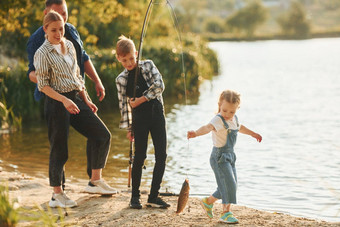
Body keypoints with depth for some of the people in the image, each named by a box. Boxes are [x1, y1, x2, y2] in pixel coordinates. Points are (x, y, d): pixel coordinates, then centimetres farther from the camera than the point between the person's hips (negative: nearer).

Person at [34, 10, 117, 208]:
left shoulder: (69, 45, 10)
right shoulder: (43, 53, -10)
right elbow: (43, 85, -13)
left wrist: (86, 100, 13)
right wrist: (64, 100, -24)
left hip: (75, 98, 7)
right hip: (56, 103, -7)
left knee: (103, 135, 3)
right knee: (59, 149, -2)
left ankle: (95, 181, 14)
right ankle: (57, 195, 12)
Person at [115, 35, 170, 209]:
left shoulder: (148, 65, 5)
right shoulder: (121, 79, 4)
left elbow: (159, 85, -7)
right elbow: (124, 104, 6)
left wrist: (141, 99, -10)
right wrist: (128, 127, 3)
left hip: (156, 113, 1)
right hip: (139, 118, -1)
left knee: (161, 156, -1)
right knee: (140, 156, -3)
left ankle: (154, 196, 7)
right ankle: (135, 196, 11)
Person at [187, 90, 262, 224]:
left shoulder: (234, 119, 6)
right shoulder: (218, 120, -21)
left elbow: (240, 128, 29)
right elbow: (208, 127, -41)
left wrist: (253, 134, 42)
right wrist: (196, 133, -61)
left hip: (230, 156, 9)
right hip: (219, 156, -9)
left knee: (231, 184, 13)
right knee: (228, 183, -12)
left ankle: (208, 201, 29)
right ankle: (226, 213, -1)